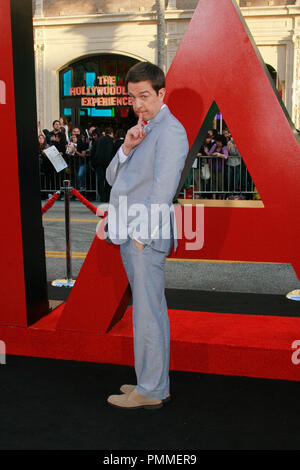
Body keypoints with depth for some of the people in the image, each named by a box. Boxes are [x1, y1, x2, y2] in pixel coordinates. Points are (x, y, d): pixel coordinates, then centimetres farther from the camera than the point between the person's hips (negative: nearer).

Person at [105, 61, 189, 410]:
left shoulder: (170, 130, -9)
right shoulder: (143, 129, 21)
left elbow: (163, 188, -17)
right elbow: (113, 179, 16)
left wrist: (144, 233, -19)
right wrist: (126, 148, -2)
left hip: (147, 237, -9)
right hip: (130, 236, 9)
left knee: (148, 313, -5)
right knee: (149, 310, 14)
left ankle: (150, 391, 5)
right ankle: (155, 381, 25)